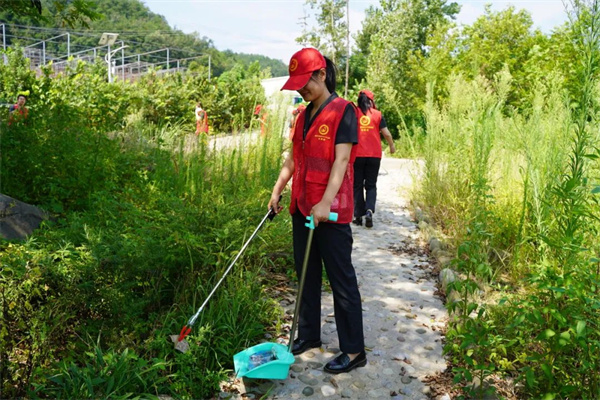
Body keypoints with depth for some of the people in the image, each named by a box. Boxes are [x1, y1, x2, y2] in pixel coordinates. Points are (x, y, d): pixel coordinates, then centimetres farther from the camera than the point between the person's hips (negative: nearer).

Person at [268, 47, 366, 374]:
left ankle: (354, 350, 13)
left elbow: (341, 159, -19)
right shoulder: (304, 114, 13)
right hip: (302, 207, 8)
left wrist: (326, 202, -28)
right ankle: (308, 334, 33)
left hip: (331, 212, -7)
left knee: (341, 279, 1)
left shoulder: (343, 111, -9)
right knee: (306, 274, 16)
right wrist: (277, 189, 14)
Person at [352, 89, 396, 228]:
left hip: (357, 155, 0)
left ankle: (358, 215, 9)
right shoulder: (377, 114, 2)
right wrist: (392, 146, 17)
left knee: (357, 186, 10)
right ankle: (369, 210, -12)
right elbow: (386, 133, 0)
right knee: (371, 185, 10)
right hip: (374, 155, 0)